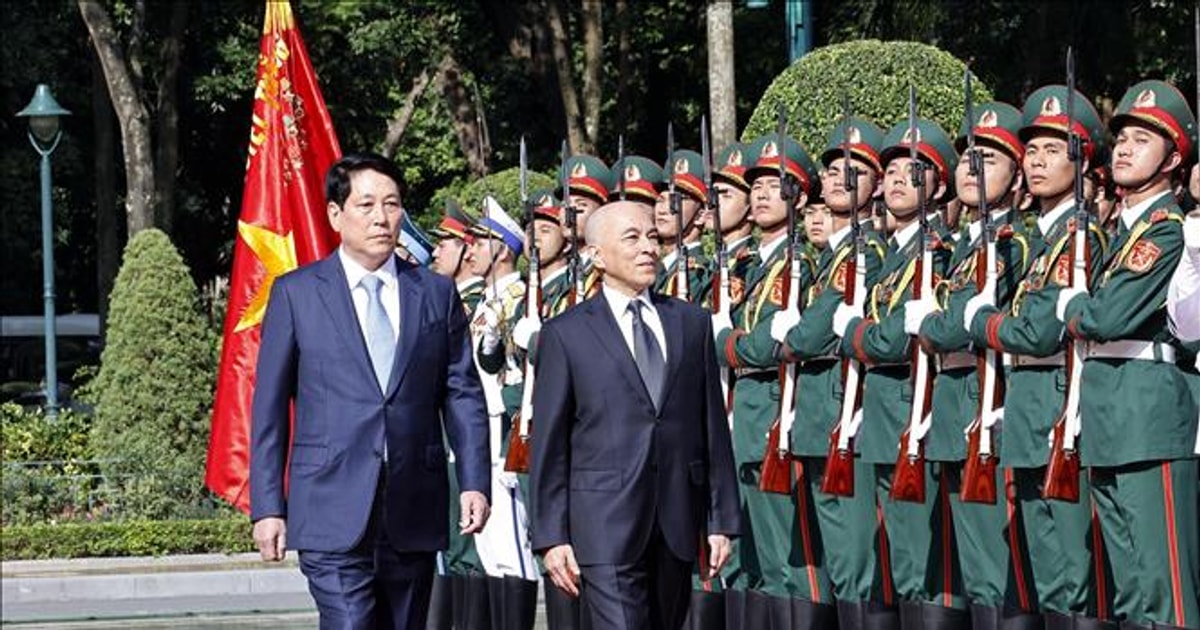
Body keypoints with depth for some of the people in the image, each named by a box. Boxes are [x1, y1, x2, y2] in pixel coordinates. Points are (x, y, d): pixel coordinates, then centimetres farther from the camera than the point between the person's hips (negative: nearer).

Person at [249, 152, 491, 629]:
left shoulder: (436, 294, 11)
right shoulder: (296, 293, 4)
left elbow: (462, 393, 10)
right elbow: (270, 407, 4)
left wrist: (474, 482, -2)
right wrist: (267, 507, -1)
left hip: (413, 515, 3)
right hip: (333, 517, -3)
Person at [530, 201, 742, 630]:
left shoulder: (692, 323, 12)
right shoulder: (565, 335, 2)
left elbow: (714, 426, 12)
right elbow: (549, 444, 1)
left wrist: (722, 519, 7)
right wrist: (551, 536, -4)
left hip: (677, 523, 4)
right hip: (606, 525, -4)